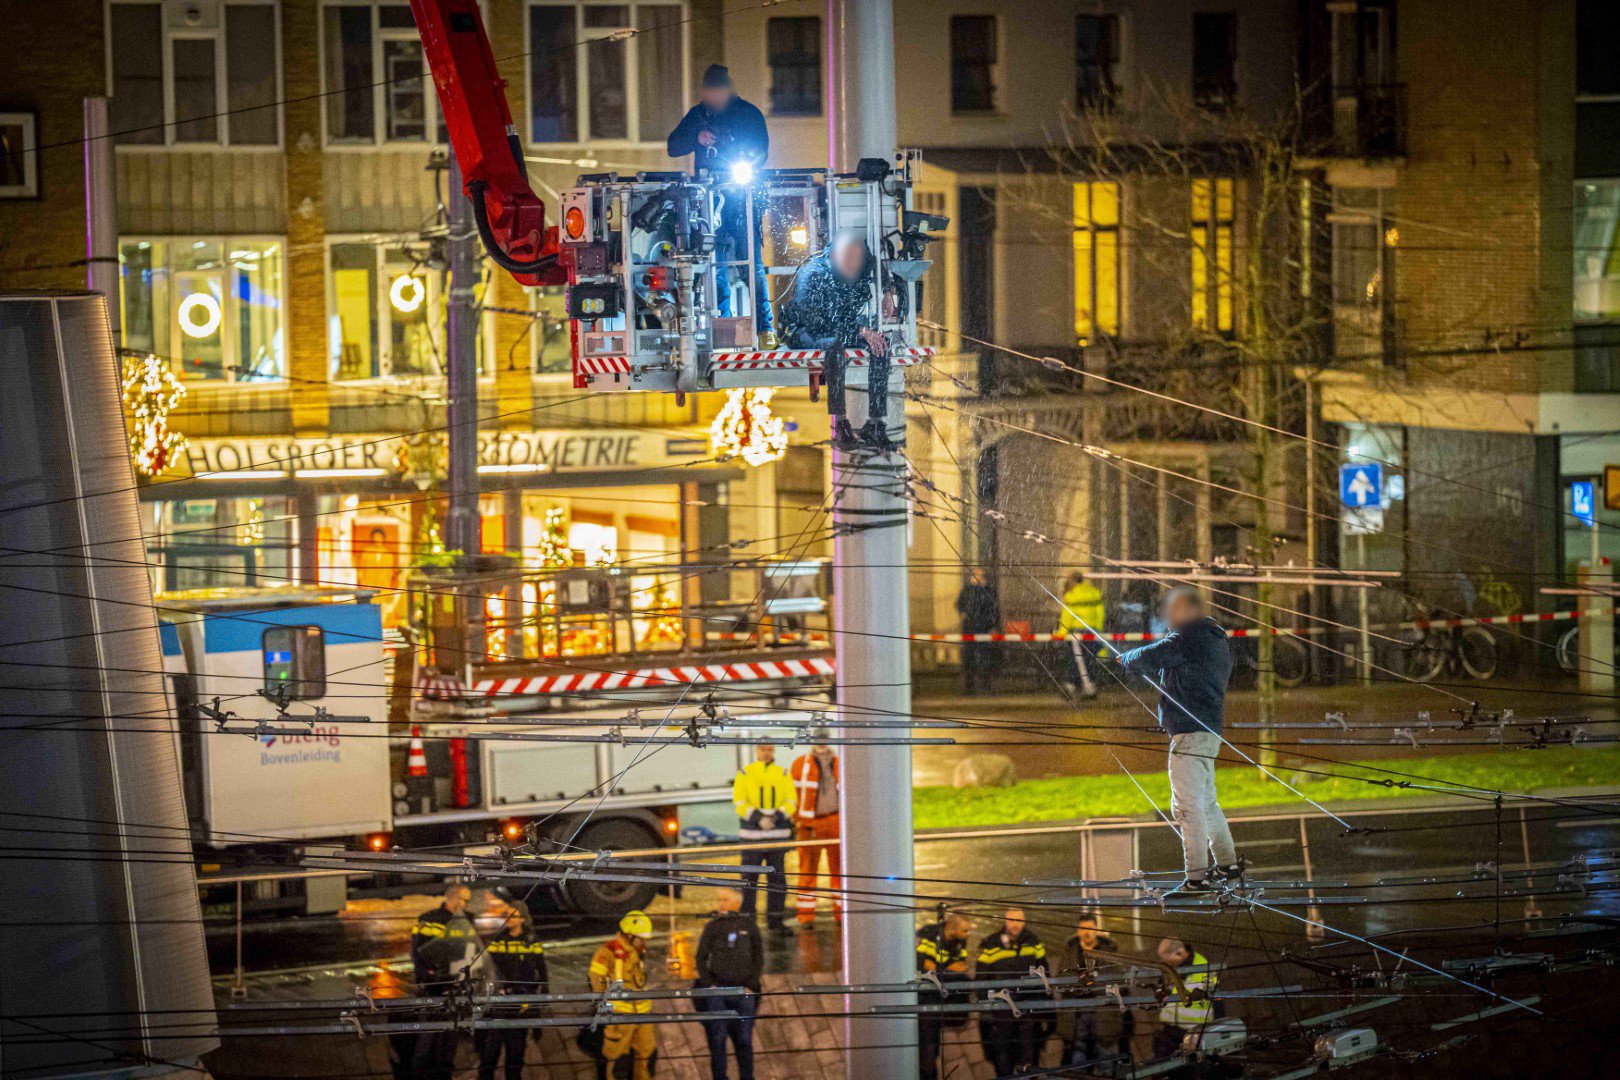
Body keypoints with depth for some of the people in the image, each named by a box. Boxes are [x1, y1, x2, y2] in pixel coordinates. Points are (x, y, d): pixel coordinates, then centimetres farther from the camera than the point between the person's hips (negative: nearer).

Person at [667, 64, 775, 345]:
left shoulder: (748, 113, 4)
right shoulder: (698, 114, 13)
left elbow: (760, 151, -1)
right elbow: (673, 147, 11)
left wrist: (744, 169, -21)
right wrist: (696, 140, -9)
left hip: (743, 193, -3)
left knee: (751, 261, -8)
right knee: (715, 263, 1)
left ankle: (765, 329, -9)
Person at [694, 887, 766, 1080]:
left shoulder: (749, 926, 6)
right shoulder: (713, 926, 5)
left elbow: (759, 958, 9)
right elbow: (701, 957, 6)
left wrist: (751, 986, 0)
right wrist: (708, 984, -4)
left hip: (743, 993, 0)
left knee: (744, 1040, 2)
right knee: (717, 1039, -2)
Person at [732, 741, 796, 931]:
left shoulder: (783, 774, 9)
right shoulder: (744, 774, 2)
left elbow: (790, 801, 3)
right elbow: (740, 803, -6)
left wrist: (777, 816, -16)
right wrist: (758, 818, -19)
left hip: (778, 833, 3)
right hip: (752, 833, -2)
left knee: (777, 877, 5)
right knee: (749, 878, -1)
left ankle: (775, 918, 11)